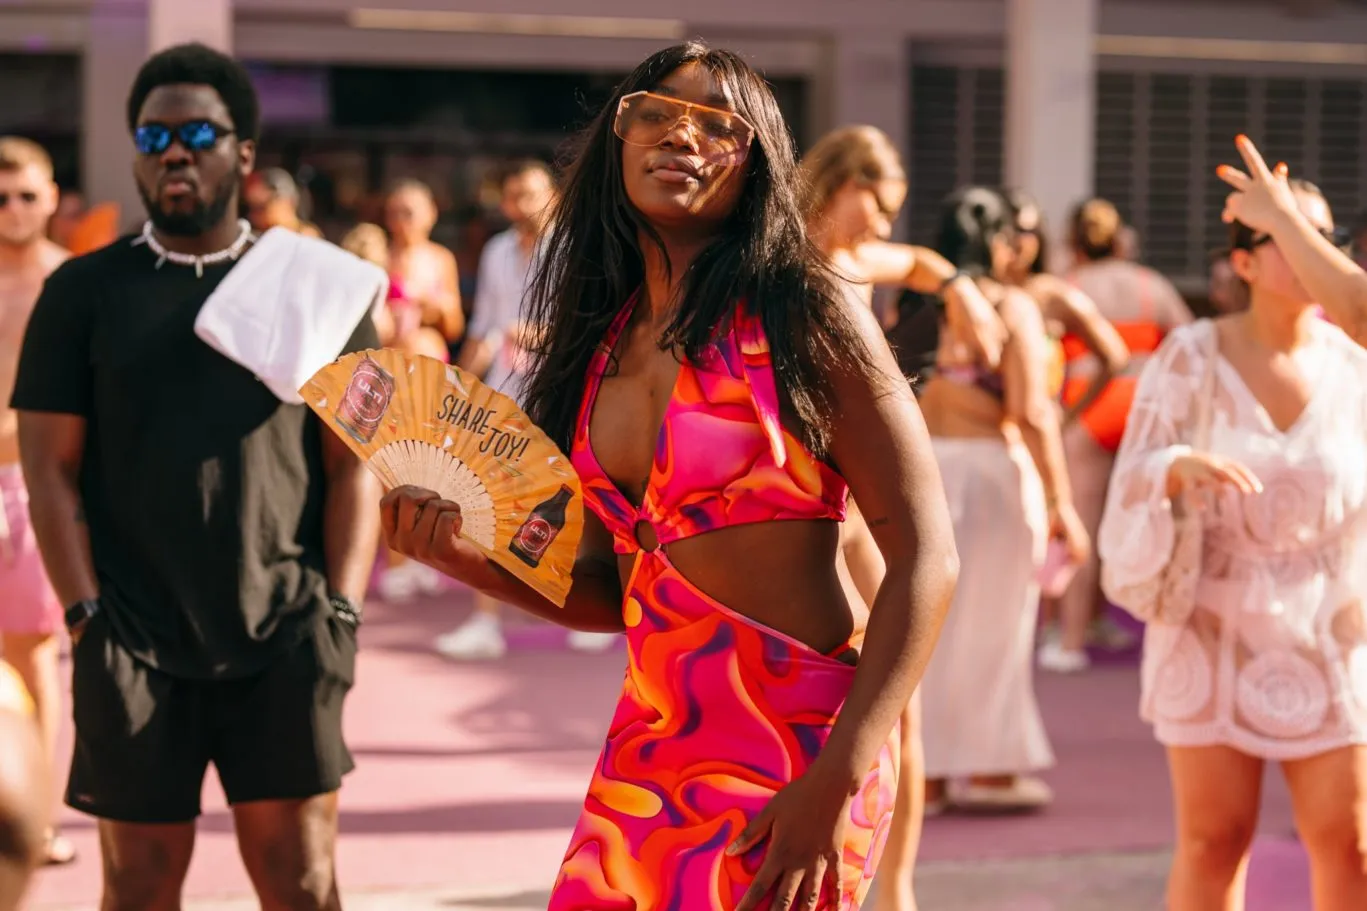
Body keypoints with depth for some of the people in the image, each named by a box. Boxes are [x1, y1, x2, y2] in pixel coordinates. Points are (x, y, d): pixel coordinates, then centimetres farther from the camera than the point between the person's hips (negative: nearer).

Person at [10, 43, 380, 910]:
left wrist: (342, 607, -4)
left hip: (285, 640, 0)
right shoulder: (85, 291, 7)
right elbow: (52, 466, 4)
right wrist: (87, 613, -5)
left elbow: (354, 461, 6)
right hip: (136, 641, 0)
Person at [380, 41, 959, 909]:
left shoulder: (803, 310, -8)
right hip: (649, 743, 6)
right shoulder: (601, 339, 10)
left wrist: (836, 783, -20)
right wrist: (472, 558, -1)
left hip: (794, 742, -6)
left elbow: (925, 557, -13)